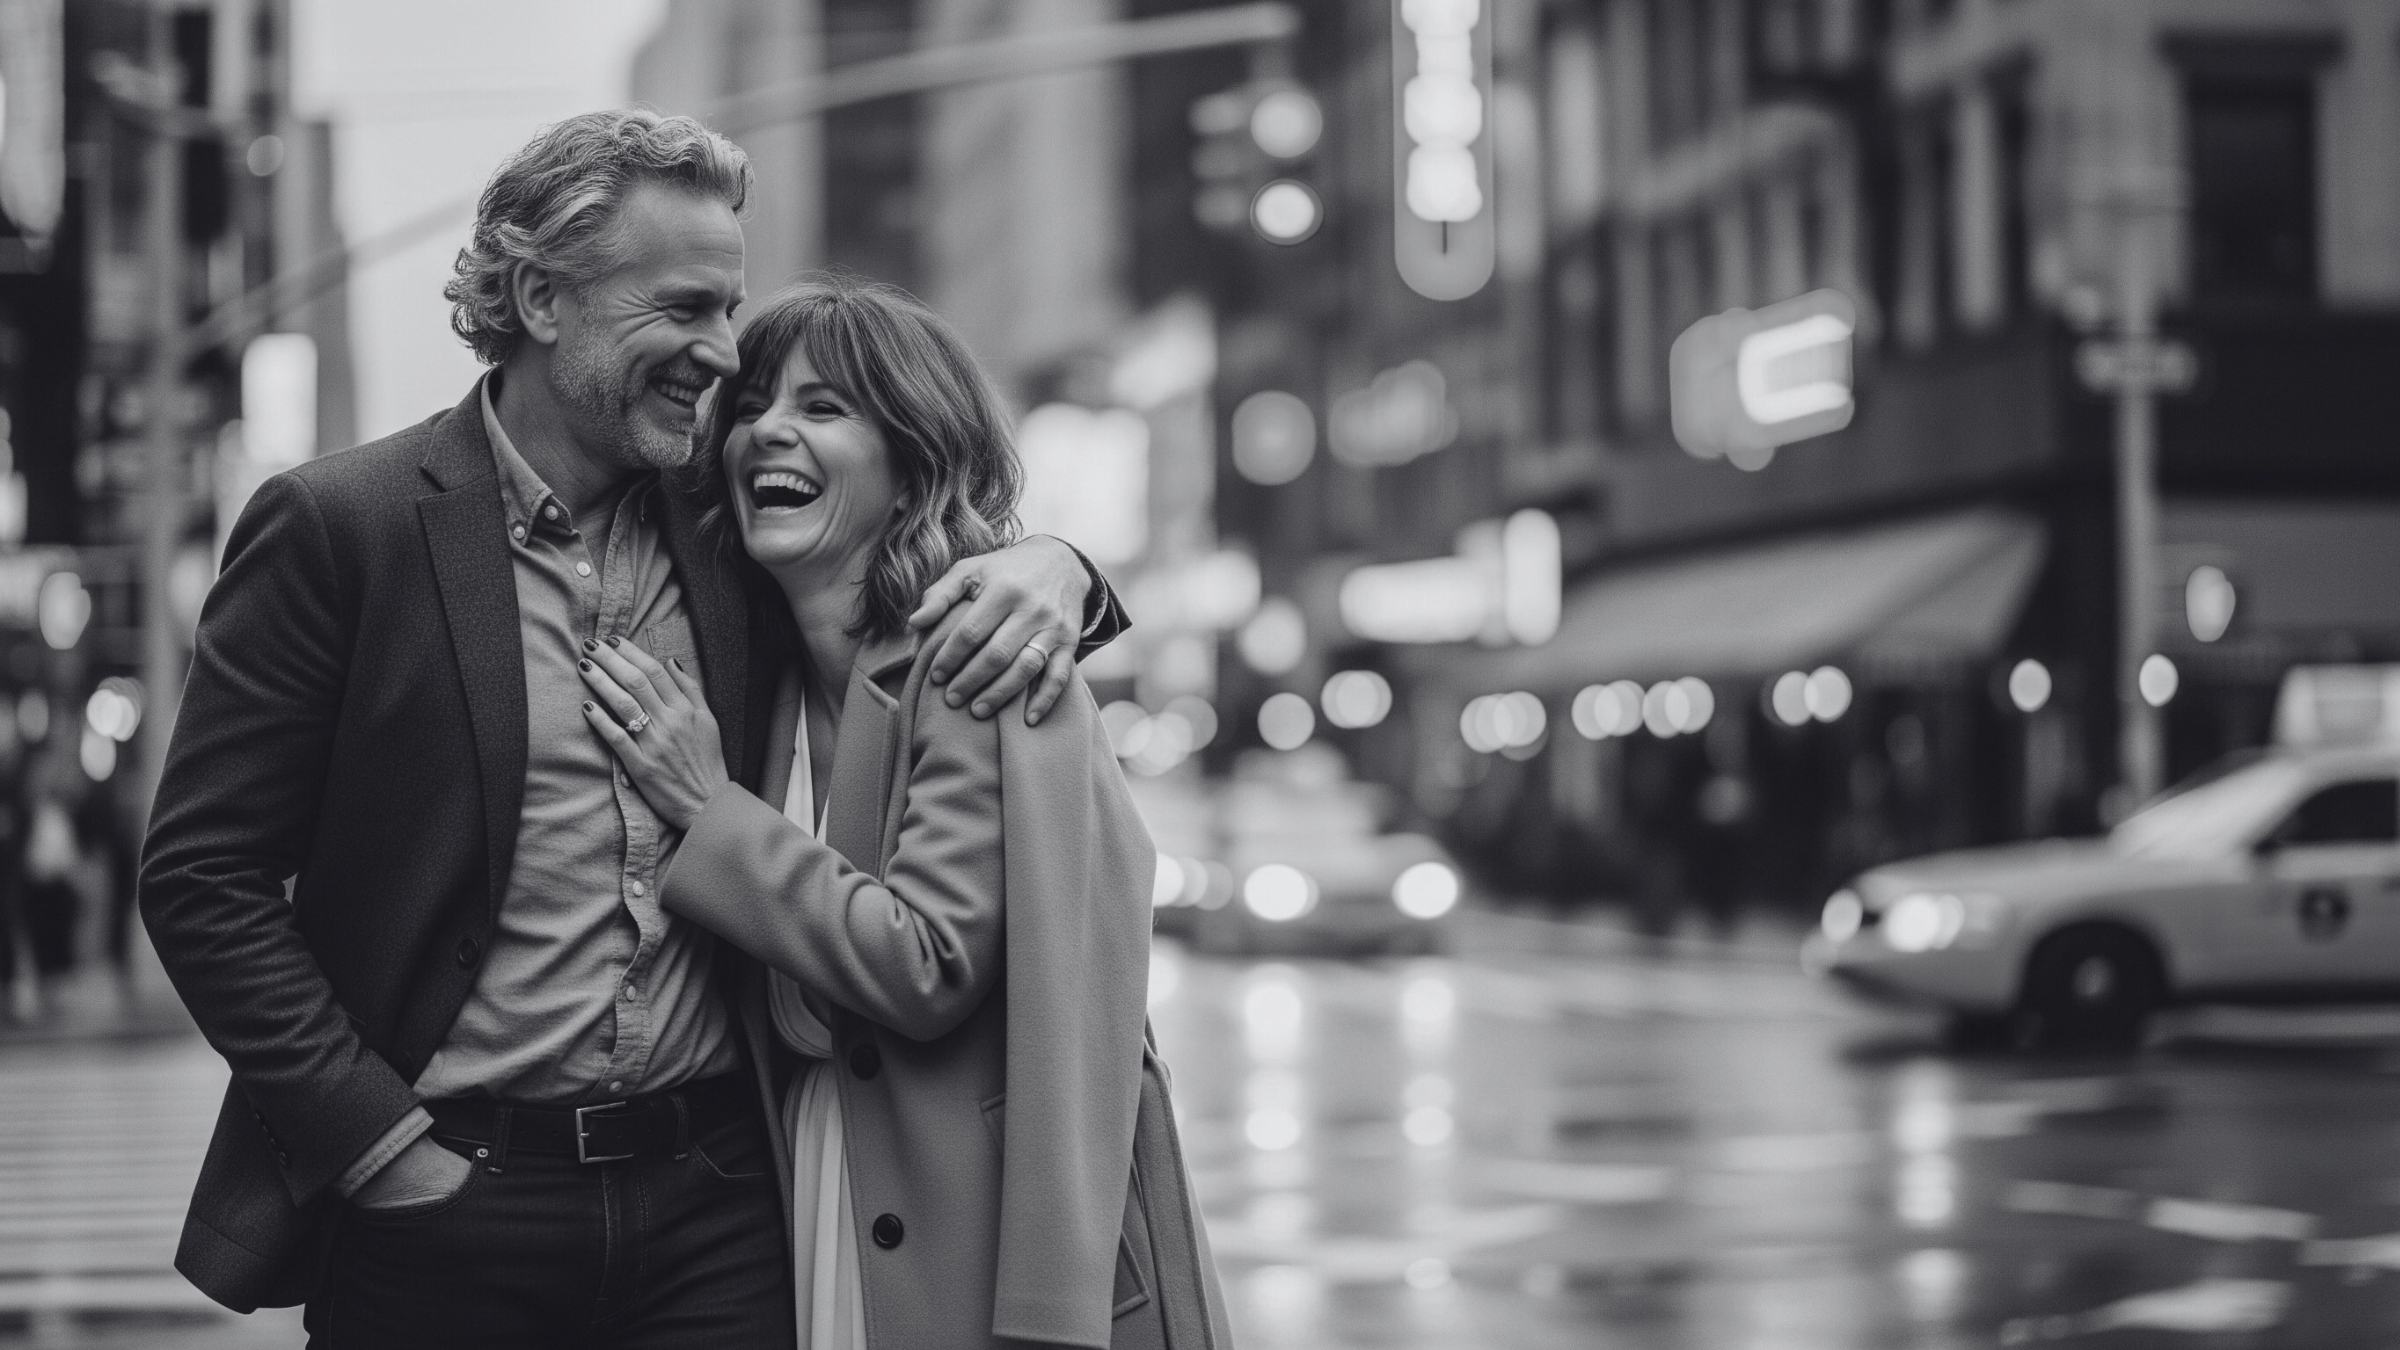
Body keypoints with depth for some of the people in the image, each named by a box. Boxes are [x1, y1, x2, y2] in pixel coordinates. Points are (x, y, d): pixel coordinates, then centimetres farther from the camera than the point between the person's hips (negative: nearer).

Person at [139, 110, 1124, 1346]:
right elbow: (203, 876, -6)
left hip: (718, 1214, 4)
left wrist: (1044, 567, -7)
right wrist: (382, 1144, -10)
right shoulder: (337, 528, -6)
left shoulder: (728, 517, 6)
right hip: (444, 1218, -3)